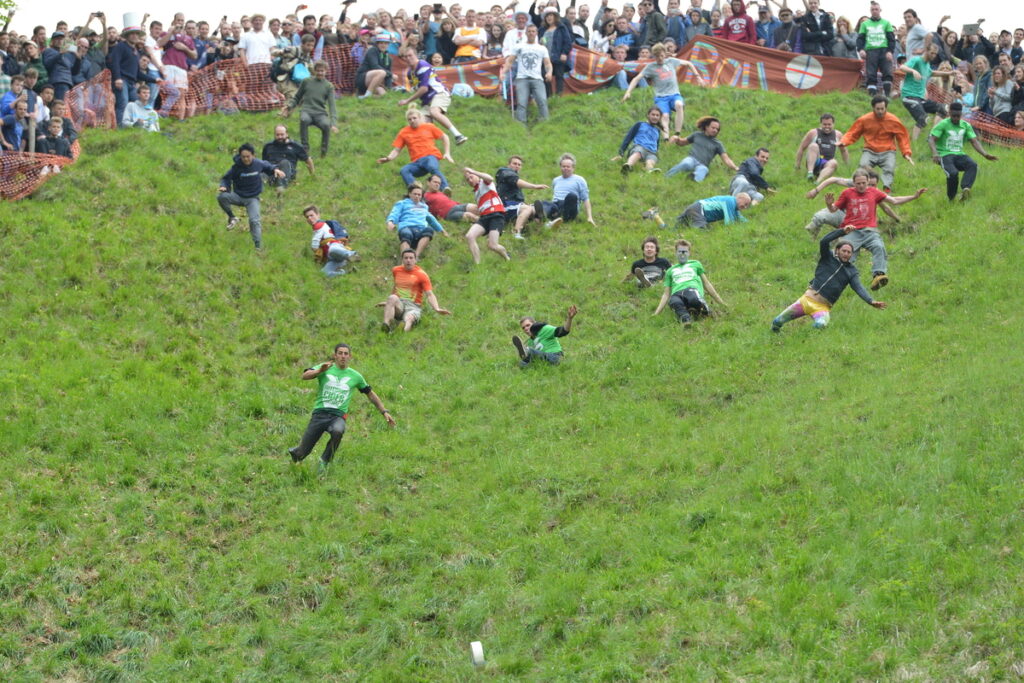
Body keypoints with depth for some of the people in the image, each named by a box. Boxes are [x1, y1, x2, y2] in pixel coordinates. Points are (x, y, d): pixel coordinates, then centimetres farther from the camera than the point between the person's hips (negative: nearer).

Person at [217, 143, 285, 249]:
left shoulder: (259, 164, -8)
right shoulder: (236, 167, -14)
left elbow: (267, 166, 14)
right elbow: (226, 178, -4)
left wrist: (275, 169, -5)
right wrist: (224, 186, -24)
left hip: (252, 198, 0)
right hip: (238, 196, 0)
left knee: (254, 221, -15)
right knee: (221, 196, -27)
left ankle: (258, 246, -9)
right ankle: (232, 217, -4)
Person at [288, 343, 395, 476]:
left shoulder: (355, 376, 11)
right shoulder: (325, 368, 4)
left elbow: (371, 394, 22)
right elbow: (305, 376, -12)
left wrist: (384, 412, 18)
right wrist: (320, 371, -29)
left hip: (338, 416, 1)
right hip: (320, 413, -1)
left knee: (338, 431, -38)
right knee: (302, 453, -6)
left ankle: (325, 460, -11)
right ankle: (295, 452, 35)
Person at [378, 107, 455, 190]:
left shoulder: (429, 127, 13)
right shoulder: (404, 133, 13)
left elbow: (444, 137, 21)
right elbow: (396, 150, 11)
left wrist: (447, 153, 9)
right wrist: (388, 158, -9)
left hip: (431, 156, -2)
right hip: (416, 162, 2)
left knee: (432, 167, -39)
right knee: (404, 170, -31)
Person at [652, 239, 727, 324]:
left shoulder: (695, 264, 31)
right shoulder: (670, 271, 33)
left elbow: (706, 283, 30)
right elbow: (666, 294, 27)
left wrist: (721, 302, 23)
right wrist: (656, 313, 13)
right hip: (676, 293, 1)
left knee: (694, 299, -41)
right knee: (674, 302, -40)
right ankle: (685, 317, -58)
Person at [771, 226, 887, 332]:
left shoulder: (851, 271, 8)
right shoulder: (828, 258, 5)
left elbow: (859, 288, -6)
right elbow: (824, 242, -13)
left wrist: (871, 301, -23)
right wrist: (842, 231, -22)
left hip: (823, 307, 0)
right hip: (808, 299, 0)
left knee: (820, 325, -34)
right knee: (778, 322, 6)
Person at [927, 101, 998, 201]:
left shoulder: (966, 125, 13)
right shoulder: (943, 124, -1)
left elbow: (974, 141, 7)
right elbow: (931, 139, -10)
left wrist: (985, 154, -9)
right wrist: (934, 153, -30)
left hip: (959, 155, 4)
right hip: (945, 155, -4)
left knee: (973, 165, -29)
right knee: (953, 173, -33)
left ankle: (965, 189, -47)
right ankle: (951, 198, -12)